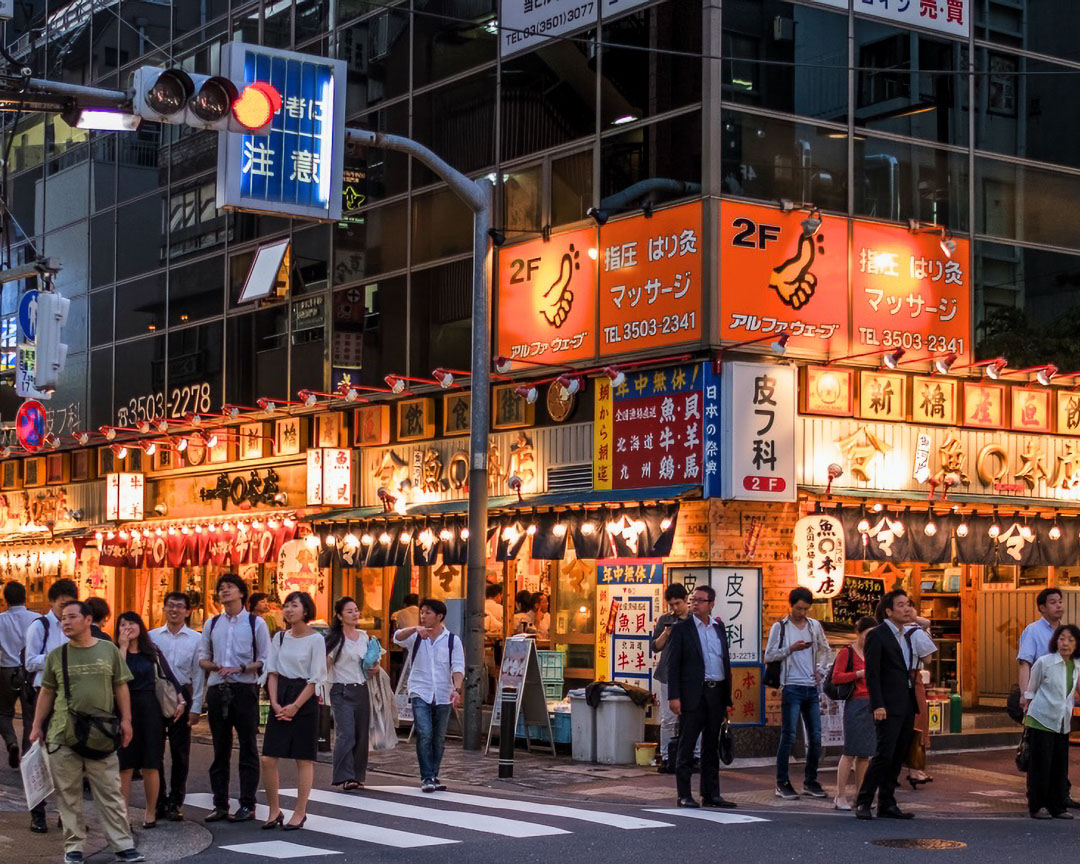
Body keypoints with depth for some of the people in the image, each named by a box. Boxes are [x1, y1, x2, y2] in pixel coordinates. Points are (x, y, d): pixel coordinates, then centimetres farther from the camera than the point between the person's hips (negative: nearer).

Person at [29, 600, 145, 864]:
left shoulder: (108, 650, 4)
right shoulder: (56, 656, 7)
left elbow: (120, 687, 9)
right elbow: (47, 693, 12)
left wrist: (126, 720, 1)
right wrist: (37, 726, 8)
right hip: (62, 736, 1)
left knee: (110, 794, 0)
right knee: (69, 795, 5)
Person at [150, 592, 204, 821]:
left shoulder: (195, 639, 1)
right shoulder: (152, 636, 4)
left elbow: (198, 675, 1)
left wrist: (195, 707, -3)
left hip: (181, 696, -1)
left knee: (180, 754, 5)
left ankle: (175, 803, 15)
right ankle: (158, 801, 16)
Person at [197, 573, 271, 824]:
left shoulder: (256, 623, 0)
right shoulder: (212, 624, 11)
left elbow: (265, 660, -1)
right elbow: (202, 657, 15)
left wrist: (241, 668, -16)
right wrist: (214, 666, -6)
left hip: (244, 690, -4)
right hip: (217, 689, 4)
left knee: (248, 749, 0)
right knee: (220, 750, 7)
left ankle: (247, 805, 5)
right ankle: (220, 805, 12)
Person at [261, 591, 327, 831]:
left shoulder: (316, 639, -6)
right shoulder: (280, 638, 9)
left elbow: (315, 679, -8)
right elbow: (272, 672, 8)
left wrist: (295, 706, -14)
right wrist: (275, 703, -6)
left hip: (305, 699, -4)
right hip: (280, 697, 4)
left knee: (304, 759, 1)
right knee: (268, 759, -2)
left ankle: (299, 813, 10)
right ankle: (274, 811, 11)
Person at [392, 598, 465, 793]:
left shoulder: (452, 640, 3)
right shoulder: (416, 637, 6)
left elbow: (458, 667, -5)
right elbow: (398, 637, -14)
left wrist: (457, 689, -21)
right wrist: (415, 629, -33)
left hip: (443, 696, 1)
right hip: (420, 694, -1)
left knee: (439, 738, 7)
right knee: (424, 735, -14)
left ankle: (433, 777, 18)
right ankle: (427, 777, -12)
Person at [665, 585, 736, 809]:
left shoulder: (719, 628, 13)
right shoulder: (681, 628, -1)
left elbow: (726, 662, 16)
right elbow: (673, 664, -5)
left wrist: (727, 699, 12)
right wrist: (673, 696, -14)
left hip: (716, 693, 5)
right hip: (693, 694, -5)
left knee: (712, 747, 10)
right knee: (687, 746, -2)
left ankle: (711, 794, 15)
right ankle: (684, 795, 2)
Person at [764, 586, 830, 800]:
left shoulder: (815, 626, 11)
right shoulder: (780, 627, -1)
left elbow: (824, 650, 24)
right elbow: (769, 656, -4)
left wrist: (820, 670, 9)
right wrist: (791, 649, -16)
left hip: (812, 688, 5)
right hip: (791, 688, -5)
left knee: (815, 737, 5)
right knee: (788, 736, -5)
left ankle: (810, 782, 15)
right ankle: (782, 784, 2)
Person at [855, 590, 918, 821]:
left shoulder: (905, 636, 17)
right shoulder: (877, 635, -7)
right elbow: (872, 674, -12)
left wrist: (915, 704, 14)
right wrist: (877, 706, -19)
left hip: (907, 706, 8)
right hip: (889, 707, -8)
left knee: (898, 758, 8)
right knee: (884, 755, -11)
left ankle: (887, 805, 13)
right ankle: (863, 803, -3)